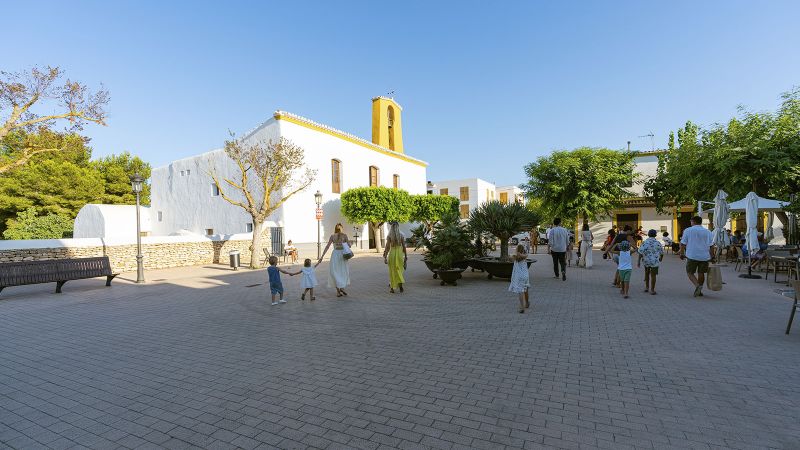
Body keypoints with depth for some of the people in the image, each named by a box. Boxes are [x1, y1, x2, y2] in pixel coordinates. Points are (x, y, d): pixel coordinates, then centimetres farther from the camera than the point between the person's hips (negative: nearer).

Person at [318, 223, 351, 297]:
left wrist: (322, 256, -3)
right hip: (343, 254, 0)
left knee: (335, 272, 7)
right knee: (344, 271, 15)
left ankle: (338, 290, 0)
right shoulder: (344, 235, -2)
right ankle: (342, 287, 0)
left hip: (335, 254, 1)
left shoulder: (332, 236, 0)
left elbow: (327, 246, -4)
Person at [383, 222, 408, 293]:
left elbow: (387, 247, -10)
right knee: (399, 270, 14)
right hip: (399, 253, 2)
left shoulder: (389, 236, -7)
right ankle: (400, 285, -2)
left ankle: (392, 288, 14)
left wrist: (385, 257, -4)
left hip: (392, 253, -1)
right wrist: (405, 256, 9)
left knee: (392, 271, 9)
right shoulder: (401, 235, -2)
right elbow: (404, 246, 0)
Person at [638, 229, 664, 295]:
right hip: (655, 261, -1)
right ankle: (652, 290, 6)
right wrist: (660, 259, 27)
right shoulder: (657, 243, -3)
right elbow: (662, 253, 7)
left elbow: (641, 252, -12)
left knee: (647, 273, 22)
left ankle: (647, 287, 25)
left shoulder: (644, 242, -6)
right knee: (653, 275, 5)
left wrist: (639, 261, -7)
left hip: (646, 261, 1)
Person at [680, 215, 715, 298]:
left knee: (690, 273, 6)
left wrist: (682, 254, 5)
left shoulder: (688, 230, -2)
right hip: (704, 256, 4)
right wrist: (712, 256, 14)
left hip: (692, 256, -3)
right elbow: (711, 246, 8)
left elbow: (683, 244, -3)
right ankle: (699, 291, 20)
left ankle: (697, 285, -17)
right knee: (701, 273, 13)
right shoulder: (708, 232, 7)